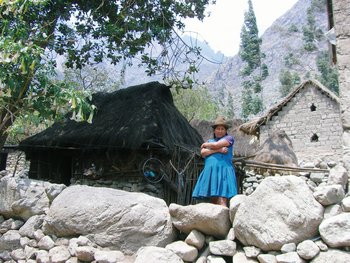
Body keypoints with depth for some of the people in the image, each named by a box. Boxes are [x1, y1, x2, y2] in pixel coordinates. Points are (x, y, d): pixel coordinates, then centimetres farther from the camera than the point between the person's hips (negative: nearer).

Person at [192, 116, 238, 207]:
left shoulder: (229, 138, 11)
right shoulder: (210, 141, 24)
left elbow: (216, 145, -6)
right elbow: (203, 153, 6)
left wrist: (205, 145, 13)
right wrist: (218, 150, -5)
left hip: (223, 171, -4)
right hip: (210, 171, 4)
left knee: (222, 200, -15)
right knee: (213, 201, -2)